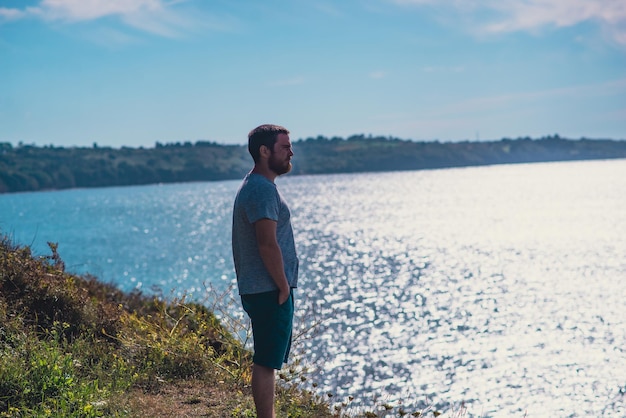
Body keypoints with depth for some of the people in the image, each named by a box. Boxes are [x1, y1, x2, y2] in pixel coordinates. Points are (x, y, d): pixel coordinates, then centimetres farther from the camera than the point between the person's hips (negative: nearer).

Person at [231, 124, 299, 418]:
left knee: (266, 362, 15)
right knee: (266, 363, -5)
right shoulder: (262, 189, -17)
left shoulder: (256, 186, 17)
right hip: (270, 292, -10)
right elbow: (268, 244, -23)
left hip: (260, 291, 10)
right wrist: (283, 286, -16)